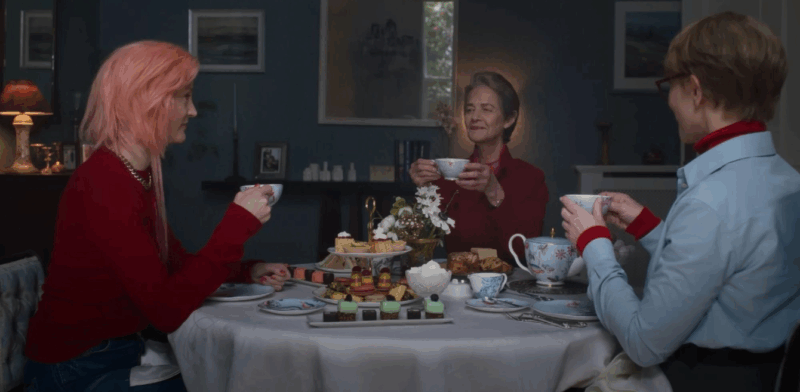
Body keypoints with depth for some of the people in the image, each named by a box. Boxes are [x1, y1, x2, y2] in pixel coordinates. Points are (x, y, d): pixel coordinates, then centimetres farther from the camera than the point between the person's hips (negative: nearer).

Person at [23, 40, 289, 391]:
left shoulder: (141, 175, 6)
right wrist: (238, 223, -25)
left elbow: (177, 261, 15)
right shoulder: (103, 184, -24)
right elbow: (167, 309, -28)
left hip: (122, 349, 9)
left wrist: (248, 271, 0)